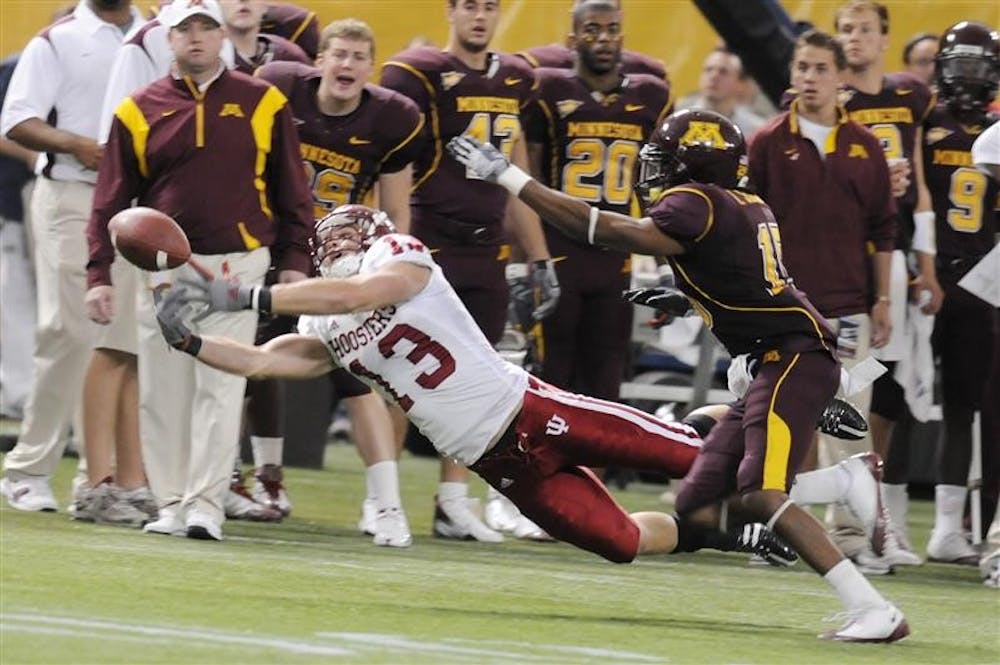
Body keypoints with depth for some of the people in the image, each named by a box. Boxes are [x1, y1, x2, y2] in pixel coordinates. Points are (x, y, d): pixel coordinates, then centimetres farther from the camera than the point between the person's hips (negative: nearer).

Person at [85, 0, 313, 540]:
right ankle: (171, 504, 11)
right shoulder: (140, 110, 5)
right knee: (161, 393, 3)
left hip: (236, 265, -2)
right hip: (163, 267, 2)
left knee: (220, 388, -7)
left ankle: (205, 504, -6)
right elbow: (112, 200, 6)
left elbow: (291, 191, 8)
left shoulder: (262, 104, 4)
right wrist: (99, 274, 0)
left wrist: (294, 261, 2)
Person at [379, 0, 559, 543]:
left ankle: (453, 503, 11)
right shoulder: (417, 77, -7)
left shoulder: (513, 82, 13)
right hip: (429, 247, -6)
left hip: (488, 254, 6)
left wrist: (538, 261, 18)